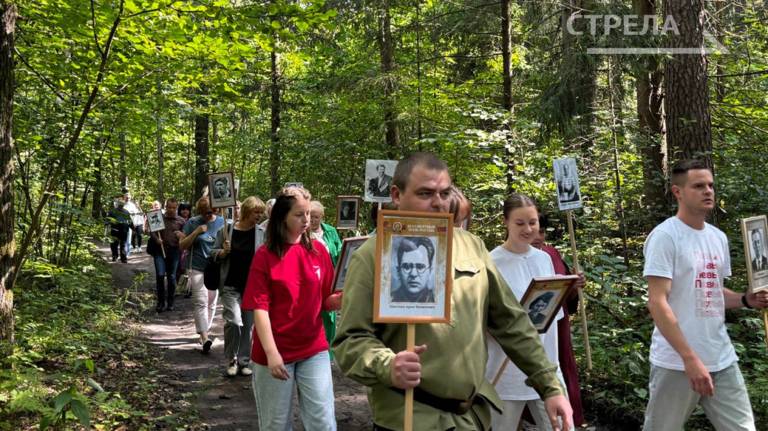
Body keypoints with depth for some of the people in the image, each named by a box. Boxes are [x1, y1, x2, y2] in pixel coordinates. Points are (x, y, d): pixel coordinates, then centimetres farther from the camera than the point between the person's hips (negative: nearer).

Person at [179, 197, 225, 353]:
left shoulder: (222, 222, 2)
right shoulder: (193, 223, -3)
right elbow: (182, 245, -2)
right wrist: (196, 232, -16)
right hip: (198, 269, -3)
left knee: (212, 303, 12)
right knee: (201, 303, -13)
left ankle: (205, 332, 27)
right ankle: (204, 337, -20)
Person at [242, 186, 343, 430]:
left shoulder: (318, 250, 2)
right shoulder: (265, 255, -7)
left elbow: (326, 301, 6)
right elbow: (259, 307, -11)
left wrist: (343, 298, -17)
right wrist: (271, 353, -20)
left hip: (314, 350, 2)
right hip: (274, 352, -2)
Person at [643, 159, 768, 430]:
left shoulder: (718, 237, 11)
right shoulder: (665, 236, -13)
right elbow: (657, 303, -18)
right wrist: (689, 358, -22)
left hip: (722, 359, 7)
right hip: (676, 362, -7)